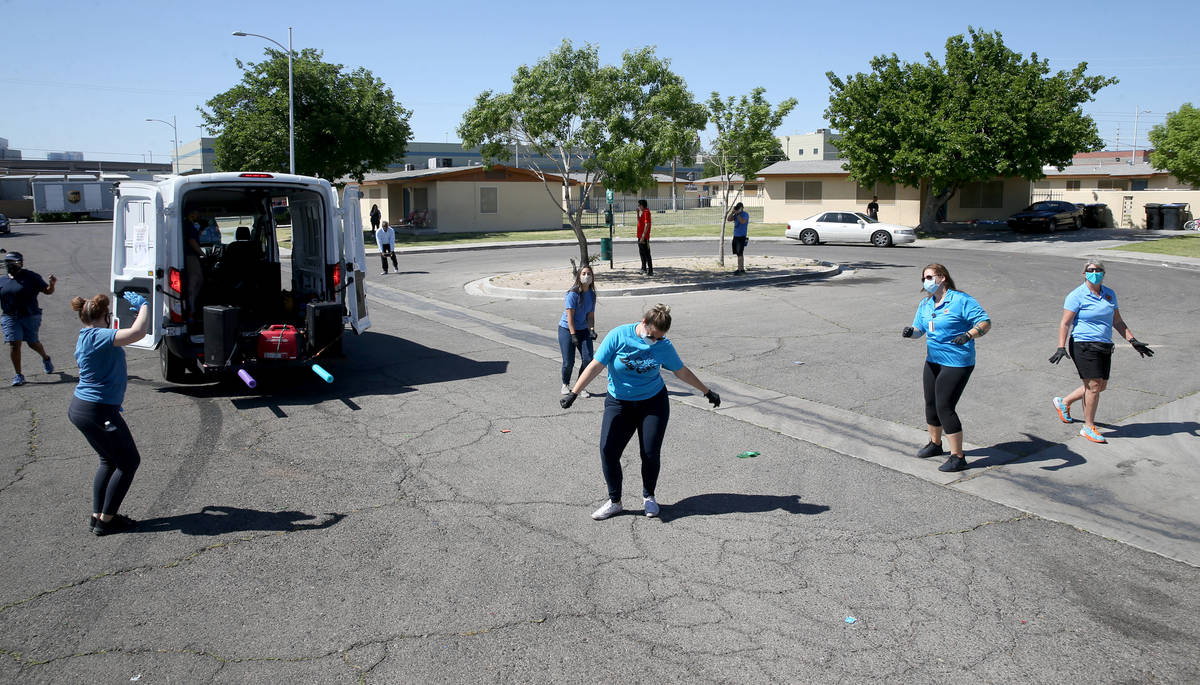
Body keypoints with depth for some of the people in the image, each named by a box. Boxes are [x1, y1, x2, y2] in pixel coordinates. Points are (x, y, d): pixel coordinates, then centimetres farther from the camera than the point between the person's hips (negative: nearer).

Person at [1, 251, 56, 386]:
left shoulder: (30, 277, -2)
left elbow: (47, 291, -3)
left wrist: (52, 284, -22)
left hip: (30, 316, -3)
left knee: (33, 343, 5)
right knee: (14, 344, -5)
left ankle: (46, 358, 38)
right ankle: (18, 375, 3)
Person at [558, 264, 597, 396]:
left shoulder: (592, 294, 3)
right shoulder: (572, 294, -15)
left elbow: (590, 315, 5)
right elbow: (570, 315, -17)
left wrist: (592, 330, -11)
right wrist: (573, 335, -21)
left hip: (583, 330, 5)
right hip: (566, 329, -5)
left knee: (588, 359, -6)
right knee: (569, 362, -4)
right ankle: (565, 384, 24)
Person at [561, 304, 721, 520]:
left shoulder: (664, 346, -7)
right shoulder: (618, 336, -14)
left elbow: (682, 372, 9)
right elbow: (595, 366, -13)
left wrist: (707, 392, 17)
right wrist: (573, 393, -18)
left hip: (654, 402, 1)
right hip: (619, 403, 0)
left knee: (650, 453, -6)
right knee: (608, 451, -11)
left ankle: (648, 496, 22)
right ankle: (614, 502, 8)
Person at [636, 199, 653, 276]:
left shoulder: (646, 212, -15)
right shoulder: (643, 213, 15)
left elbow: (647, 225, -23)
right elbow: (639, 221, 30)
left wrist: (643, 236, -26)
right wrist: (638, 212, 20)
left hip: (644, 238, -10)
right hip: (640, 237, 10)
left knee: (646, 254, -9)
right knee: (642, 253, 18)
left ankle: (650, 271, -8)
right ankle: (644, 268, 29)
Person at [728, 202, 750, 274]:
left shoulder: (745, 214, -7)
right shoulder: (736, 214, 13)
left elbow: (742, 221, -23)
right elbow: (729, 219, 4)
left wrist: (737, 213, -18)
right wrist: (733, 211, -5)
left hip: (742, 236, -8)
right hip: (736, 236, 8)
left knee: (740, 253, -12)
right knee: (738, 254, 10)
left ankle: (739, 269, -13)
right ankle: (742, 269, 17)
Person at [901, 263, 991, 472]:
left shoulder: (961, 300, -13)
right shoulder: (925, 304, 10)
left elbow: (985, 322, -15)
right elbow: (919, 328, 12)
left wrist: (969, 335, -33)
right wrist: (910, 331, -11)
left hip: (957, 363, -8)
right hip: (933, 361, 8)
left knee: (945, 407, -10)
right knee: (931, 404, 16)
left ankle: (958, 457, -1)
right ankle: (935, 444, 39)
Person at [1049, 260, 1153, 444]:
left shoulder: (1109, 294, 11)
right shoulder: (1077, 296, -9)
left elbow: (1117, 321, 18)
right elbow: (1065, 323, -13)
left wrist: (1133, 341, 10)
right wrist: (1061, 347, -22)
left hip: (1104, 346, 7)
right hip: (1084, 345, -7)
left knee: (1101, 386, 12)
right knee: (1093, 386, -9)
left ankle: (1064, 403, 32)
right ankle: (1088, 427, 4)